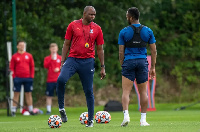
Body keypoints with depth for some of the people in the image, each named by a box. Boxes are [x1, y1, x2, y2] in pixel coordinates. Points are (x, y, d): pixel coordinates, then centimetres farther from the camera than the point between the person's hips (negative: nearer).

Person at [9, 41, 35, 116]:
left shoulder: (29, 55, 9)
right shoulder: (14, 56, 4)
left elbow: (32, 67, 11)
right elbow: (11, 67, 3)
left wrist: (32, 76, 2)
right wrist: (14, 76, -6)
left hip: (28, 78, 2)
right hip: (18, 78, -2)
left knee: (28, 94, 5)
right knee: (16, 94, -2)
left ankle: (30, 110, 10)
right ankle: (13, 111, -1)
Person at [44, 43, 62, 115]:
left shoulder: (60, 58, 9)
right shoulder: (47, 58, 8)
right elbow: (45, 66, -8)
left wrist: (59, 69, -12)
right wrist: (51, 59, -13)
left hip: (58, 80, 0)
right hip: (50, 80, 0)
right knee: (49, 96, 0)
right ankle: (48, 110, 4)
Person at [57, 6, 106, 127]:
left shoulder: (97, 29, 6)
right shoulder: (73, 25, 4)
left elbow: (100, 49, 11)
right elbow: (66, 44, 9)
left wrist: (102, 67, 8)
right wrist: (63, 61, 4)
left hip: (88, 62, 1)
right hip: (72, 59, -1)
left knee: (89, 91, 3)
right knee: (61, 79, -25)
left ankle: (91, 120, 14)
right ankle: (61, 109, -9)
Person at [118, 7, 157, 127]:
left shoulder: (124, 32, -1)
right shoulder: (148, 31, 5)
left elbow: (121, 52, 0)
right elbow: (153, 50, 5)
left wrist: (122, 65, 10)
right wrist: (153, 67, 10)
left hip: (128, 62, -2)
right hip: (142, 62, 2)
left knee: (126, 91, -2)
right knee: (143, 92, 8)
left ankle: (126, 115, -20)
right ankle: (143, 119, 8)